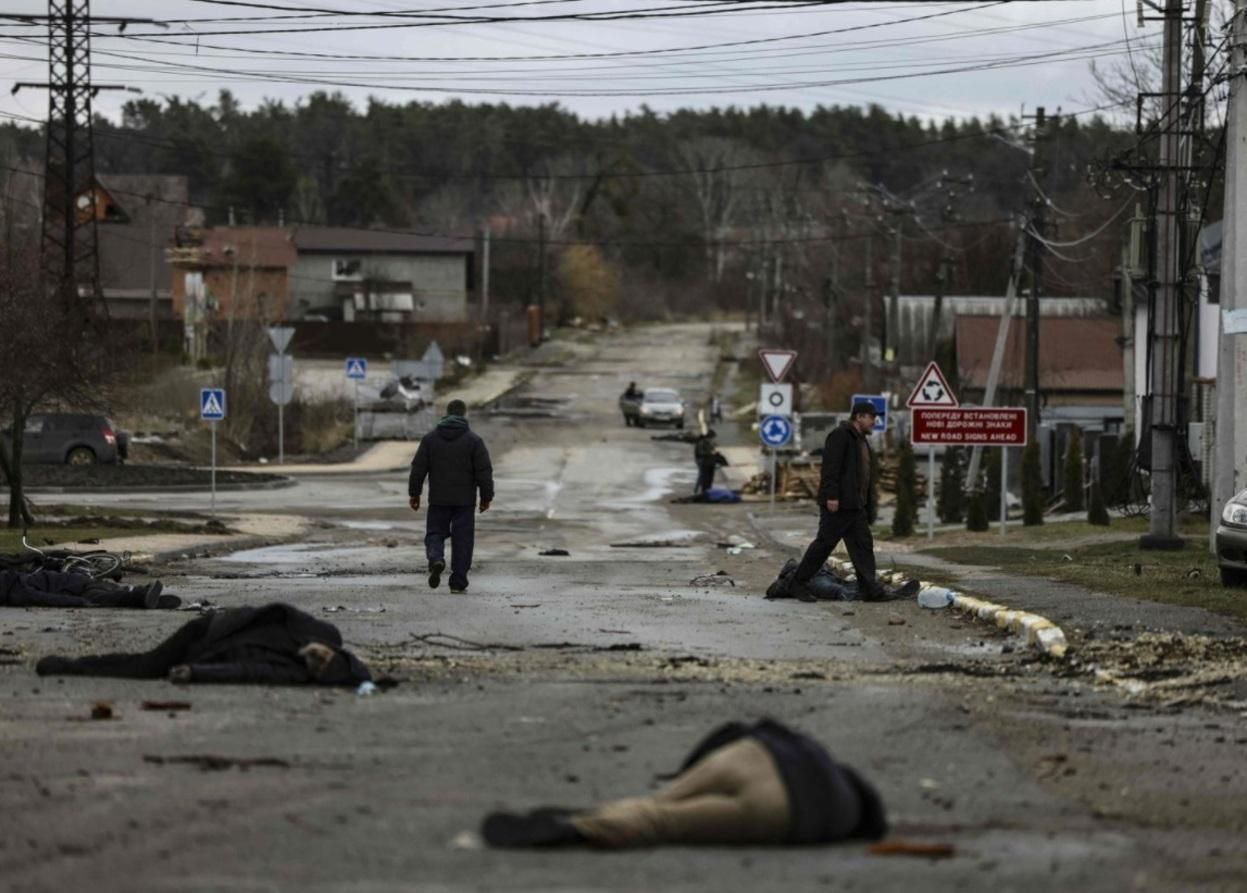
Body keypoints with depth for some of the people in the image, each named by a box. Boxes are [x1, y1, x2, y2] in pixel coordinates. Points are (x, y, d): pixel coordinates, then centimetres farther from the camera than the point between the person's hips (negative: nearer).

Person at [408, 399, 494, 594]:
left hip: (438, 499, 1)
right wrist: (486, 497, 5)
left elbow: (418, 469, 4)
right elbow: (484, 471, -4)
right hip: (464, 500, -1)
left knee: (435, 533, 10)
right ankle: (458, 583, 3)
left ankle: (436, 559, -21)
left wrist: (414, 494, 12)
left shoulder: (430, 439, 3)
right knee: (462, 541, 5)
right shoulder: (473, 440, -3)